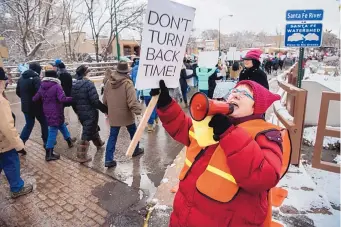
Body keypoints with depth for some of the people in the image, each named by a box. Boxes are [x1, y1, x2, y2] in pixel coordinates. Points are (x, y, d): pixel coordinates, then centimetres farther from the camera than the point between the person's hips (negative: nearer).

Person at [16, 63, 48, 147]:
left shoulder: (21, 78, 8)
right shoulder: (35, 78, -17)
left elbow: (18, 92, 15)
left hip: (25, 106, 7)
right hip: (37, 106, -7)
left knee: (29, 124, 18)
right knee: (44, 123, 11)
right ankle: (46, 142, 18)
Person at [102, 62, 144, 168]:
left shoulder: (109, 82, 1)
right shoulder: (127, 83, -17)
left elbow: (105, 100, 11)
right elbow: (132, 101, -26)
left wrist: (108, 110, 24)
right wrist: (138, 110, -17)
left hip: (113, 115, 4)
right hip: (126, 114, -4)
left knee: (113, 136, 10)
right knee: (133, 133, 20)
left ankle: (108, 159, 6)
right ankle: (136, 150, 38)